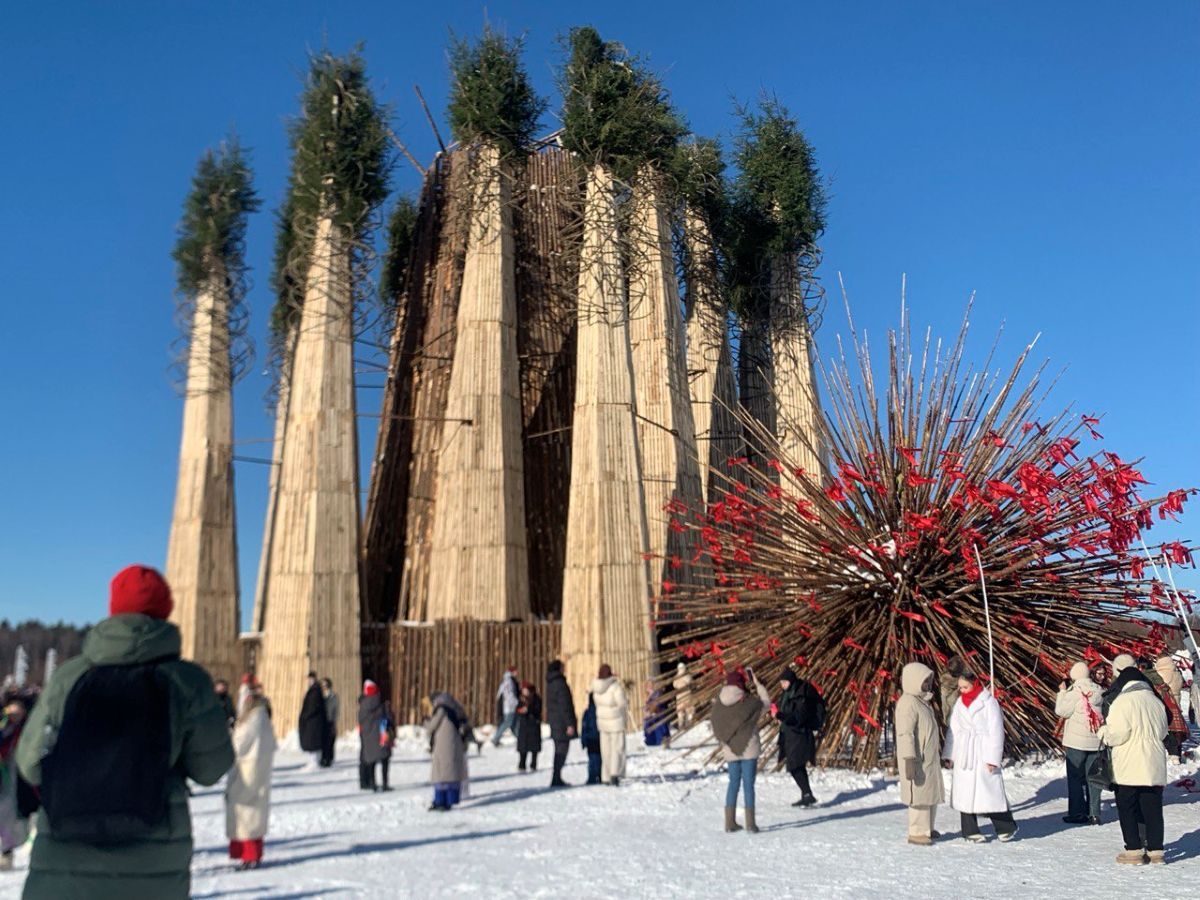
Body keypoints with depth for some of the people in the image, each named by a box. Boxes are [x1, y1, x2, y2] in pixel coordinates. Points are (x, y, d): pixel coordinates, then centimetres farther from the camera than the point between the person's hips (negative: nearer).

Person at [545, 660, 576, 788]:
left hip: (554, 721, 9)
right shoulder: (560, 684, -17)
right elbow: (565, 706, -19)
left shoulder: (550, 684, 12)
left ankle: (557, 779, 20)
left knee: (559, 750, 16)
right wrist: (570, 724, -18)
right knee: (562, 750, -5)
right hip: (562, 723, -9)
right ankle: (556, 779, -5)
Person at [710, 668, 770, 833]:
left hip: (730, 750, 4)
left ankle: (730, 822, 16)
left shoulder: (719, 704, -1)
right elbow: (767, 703, 6)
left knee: (733, 782, 15)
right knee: (748, 784, 3)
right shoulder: (748, 702, -11)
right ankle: (750, 823, 4)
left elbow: (716, 728, 5)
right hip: (749, 749, -4)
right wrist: (757, 683, 10)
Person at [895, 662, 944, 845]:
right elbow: (905, 733, -24)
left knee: (932, 793, 17)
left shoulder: (923, 700, 14)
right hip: (917, 759, -10)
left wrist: (938, 750, 25)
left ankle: (927, 828, 29)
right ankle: (916, 833, 3)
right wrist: (909, 760, -27)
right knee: (920, 794, -6)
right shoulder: (908, 702, -18)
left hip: (929, 757, 10)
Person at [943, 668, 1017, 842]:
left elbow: (996, 731, -9)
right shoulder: (960, 702, 8)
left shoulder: (988, 702, -8)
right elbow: (953, 729, 11)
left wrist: (993, 758, -13)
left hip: (982, 754, -5)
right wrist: (948, 754, 8)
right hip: (963, 754, 5)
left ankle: (1006, 828, 14)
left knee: (990, 790, -4)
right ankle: (970, 831, 12)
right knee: (964, 792, 4)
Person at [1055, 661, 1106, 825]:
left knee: (1075, 778, 4)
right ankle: (1094, 814, 13)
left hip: (1076, 742, -5)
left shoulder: (1075, 693, -15)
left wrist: (1062, 692, -3)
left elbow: (1061, 710, -12)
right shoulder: (1099, 691, 3)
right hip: (1096, 741, 5)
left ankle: (1077, 813, 5)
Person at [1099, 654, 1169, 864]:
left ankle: (1134, 850, 4)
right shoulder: (1154, 700, 7)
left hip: (1128, 767, -6)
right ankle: (1155, 849, 14)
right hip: (1154, 766, 6)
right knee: (1152, 808, 11)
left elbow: (1116, 734, -17)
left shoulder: (1122, 701, -15)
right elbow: (1163, 732, 17)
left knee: (1128, 809, 4)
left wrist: (1103, 731, 2)